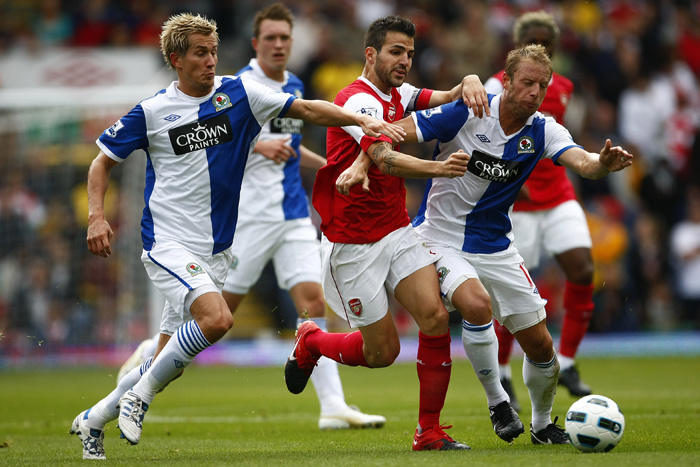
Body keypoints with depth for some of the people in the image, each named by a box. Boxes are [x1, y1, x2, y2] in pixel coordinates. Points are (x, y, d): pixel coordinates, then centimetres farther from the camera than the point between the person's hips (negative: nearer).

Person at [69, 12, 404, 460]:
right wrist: (96, 215, -8)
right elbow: (103, 162, 7)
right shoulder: (151, 112, -3)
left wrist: (361, 120, -14)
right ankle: (142, 393, -11)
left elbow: (307, 108, -1)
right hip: (168, 243, -4)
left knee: (168, 362, 7)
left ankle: (94, 418, 27)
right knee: (217, 319, -28)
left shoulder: (240, 93, 2)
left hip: (216, 251, 4)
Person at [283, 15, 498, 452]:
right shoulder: (359, 99, -17)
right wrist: (437, 168, -43)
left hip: (398, 231, 7)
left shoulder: (398, 95, 10)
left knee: (435, 317, -12)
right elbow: (386, 159, -30)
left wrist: (470, 83, -18)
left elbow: (446, 98, 6)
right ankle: (310, 342, 29)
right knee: (383, 351, -1)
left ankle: (429, 432, -4)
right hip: (354, 243, -7)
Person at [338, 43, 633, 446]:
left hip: (495, 246, 4)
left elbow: (582, 162, -24)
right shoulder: (467, 113, -17)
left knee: (540, 345, 3)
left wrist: (604, 164, -47)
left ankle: (543, 425, 30)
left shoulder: (543, 131, -7)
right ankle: (497, 401, -11)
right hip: (442, 240, -4)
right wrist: (361, 164, -33)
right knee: (477, 305, -33)